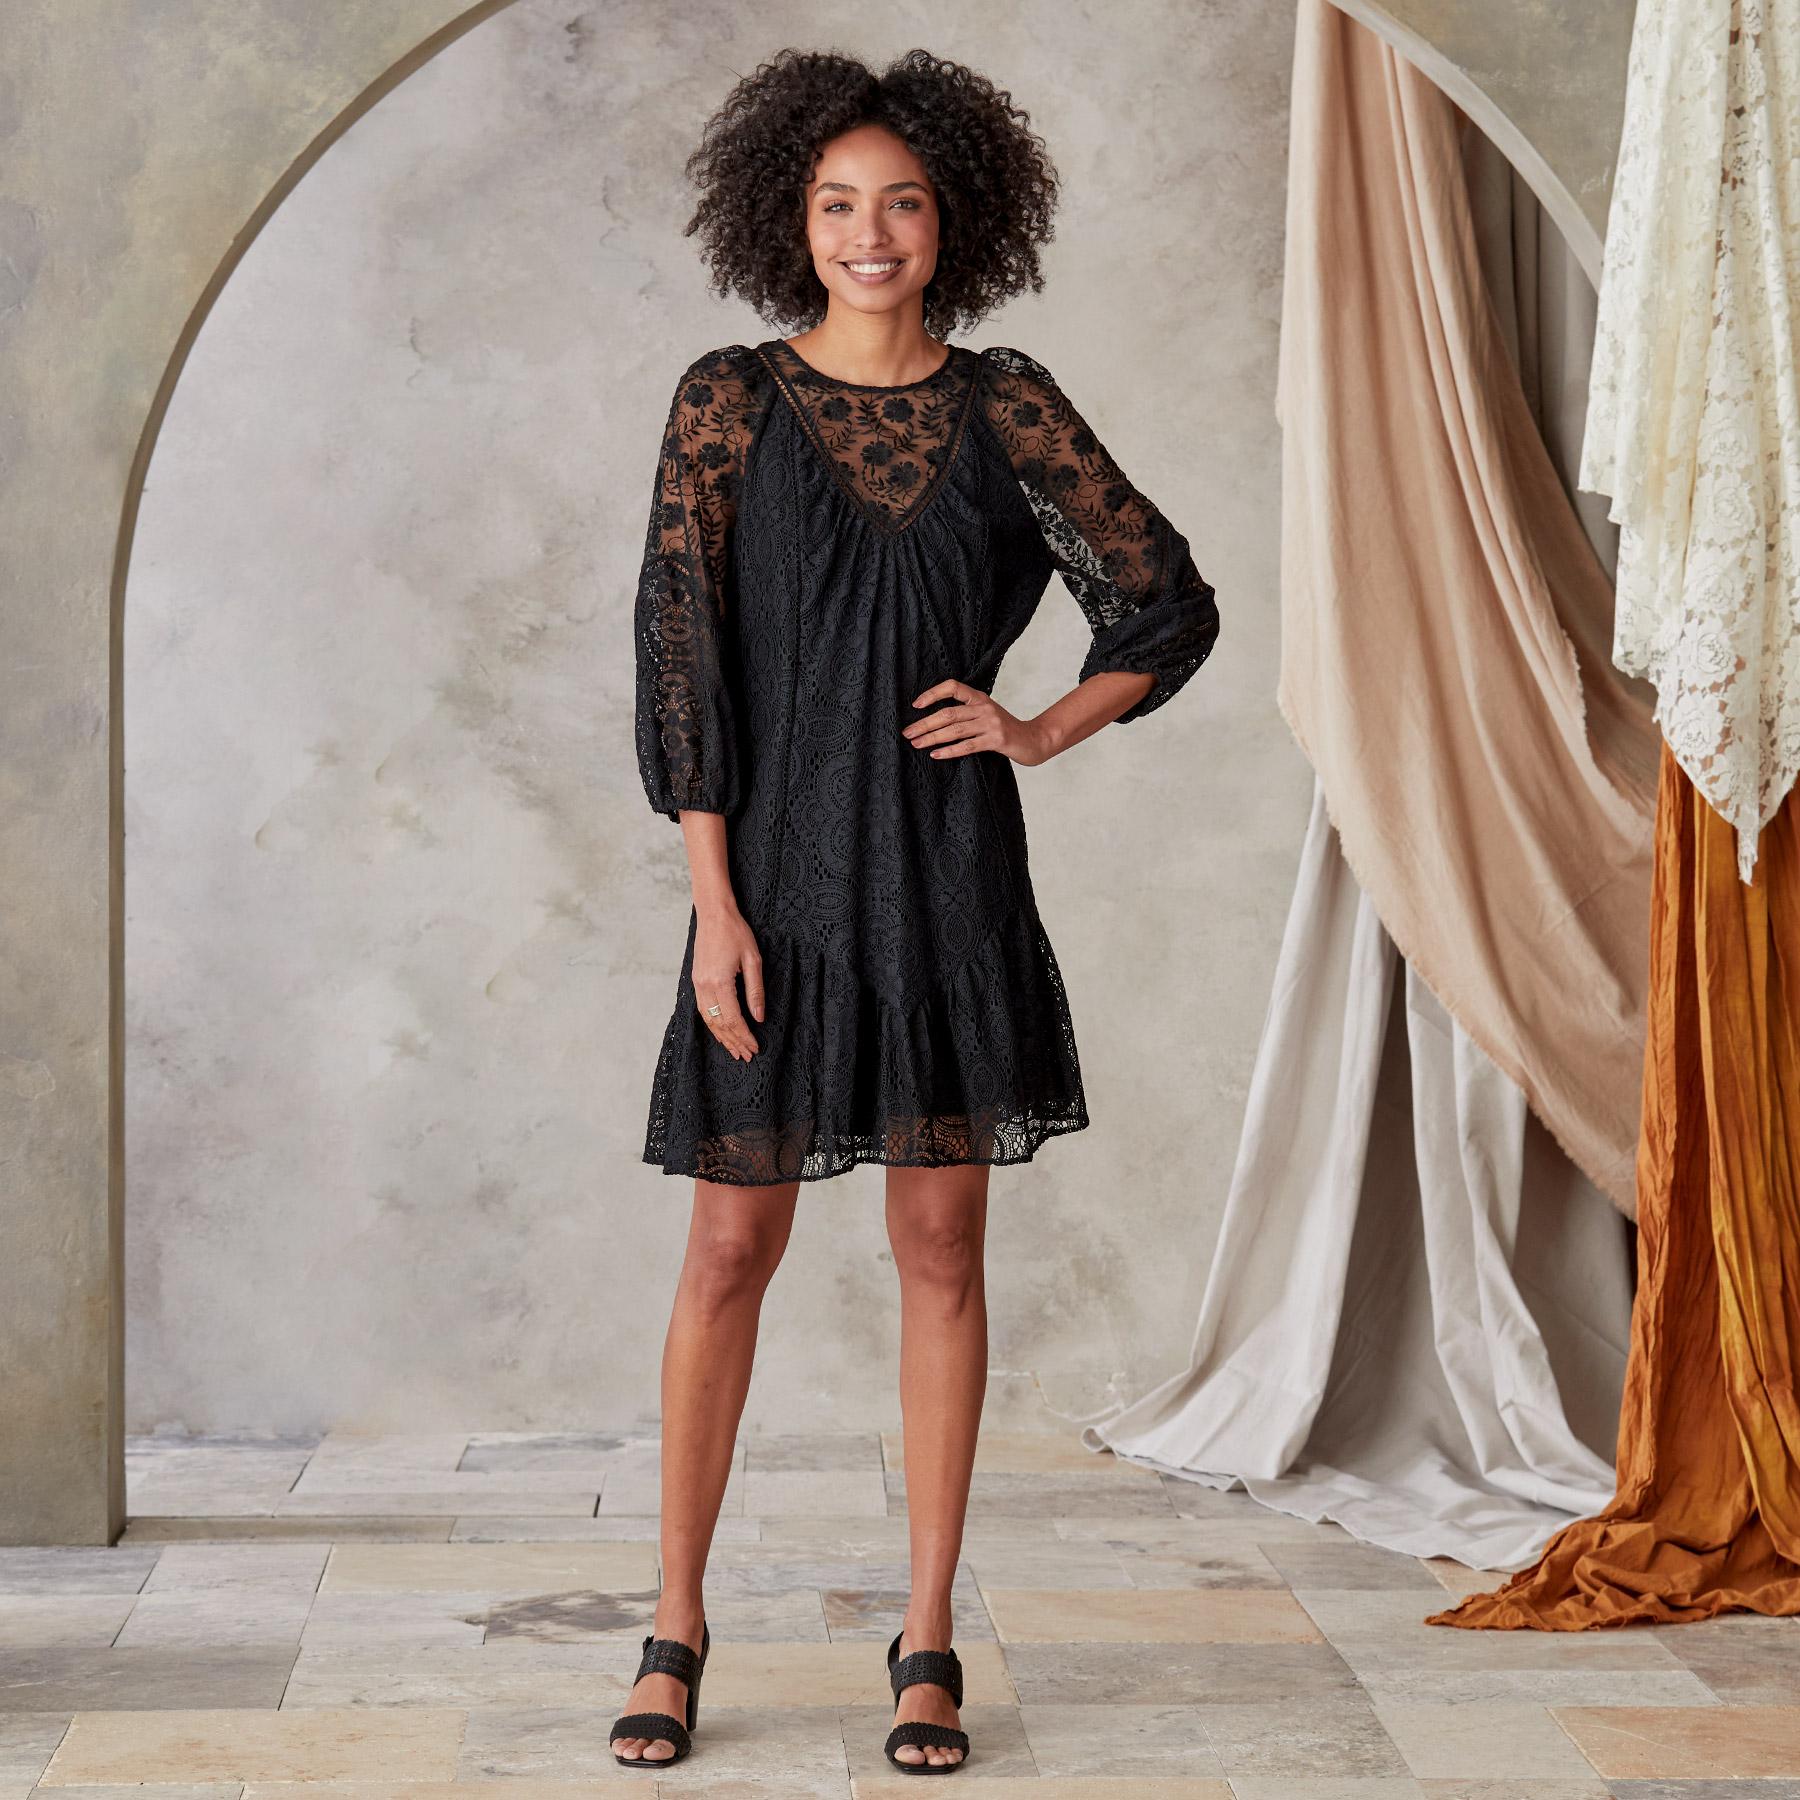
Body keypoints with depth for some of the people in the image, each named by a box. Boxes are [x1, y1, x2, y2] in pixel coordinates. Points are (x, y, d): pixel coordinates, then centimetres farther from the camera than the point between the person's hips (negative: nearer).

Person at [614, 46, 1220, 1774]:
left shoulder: (1005, 406, 5)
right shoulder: (727, 399, 0)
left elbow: (1172, 605, 11)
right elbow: (678, 654, -5)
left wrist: (1041, 729, -2)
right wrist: (714, 902, -10)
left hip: (951, 876, 2)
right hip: (780, 865, -1)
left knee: (939, 1246, 5)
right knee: (731, 1245, 3)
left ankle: (928, 1643, 14)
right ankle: (676, 1630, 17)